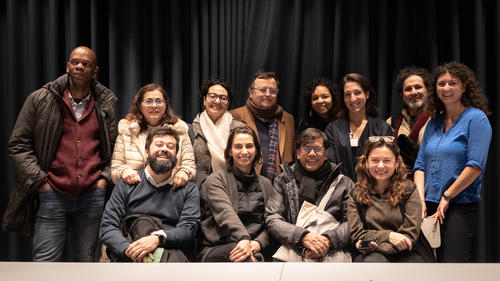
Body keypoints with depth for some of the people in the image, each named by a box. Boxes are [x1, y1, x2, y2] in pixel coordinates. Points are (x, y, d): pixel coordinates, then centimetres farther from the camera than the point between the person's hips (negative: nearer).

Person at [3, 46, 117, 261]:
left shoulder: (105, 107, 10)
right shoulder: (40, 100, 3)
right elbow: (18, 145, 3)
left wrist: (105, 177, 3)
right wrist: (39, 180, -5)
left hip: (92, 197, 2)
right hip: (53, 196, -2)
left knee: (84, 261, 9)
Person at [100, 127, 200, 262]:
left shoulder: (189, 189, 18)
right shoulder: (126, 185, 18)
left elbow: (189, 229, 5)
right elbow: (107, 227, 9)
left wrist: (158, 238, -16)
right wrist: (129, 249, -13)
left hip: (170, 251, 0)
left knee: (175, 257, -38)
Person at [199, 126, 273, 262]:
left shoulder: (266, 184, 22)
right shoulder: (216, 180, 8)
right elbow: (225, 213, -12)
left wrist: (258, 243, -11)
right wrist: (244, 239, -32)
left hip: (257, 251, 2)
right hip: (217, 250, -2)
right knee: (245, 256, -37)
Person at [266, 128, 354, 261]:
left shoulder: (344, 183, 16)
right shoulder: (283, 180, 16)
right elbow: (272, 219, 6)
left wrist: (329, 240, -12)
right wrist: (302, 236, -11)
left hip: (332, 253, 0)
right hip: (292, 251, 1)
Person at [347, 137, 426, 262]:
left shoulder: (409, 190, 6)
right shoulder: (356, 194, 9)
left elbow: (410, 235, -1)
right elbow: (357, 234, 3)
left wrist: (375, 246, -14)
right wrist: (387, 235, -13)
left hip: (404, 255, 0)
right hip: (371, 256, 0)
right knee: (374, 260, -37)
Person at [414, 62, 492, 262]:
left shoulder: (476, 118, -4)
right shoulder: (433, 123, 15)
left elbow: (476, 166, -13)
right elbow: (420, 165, 12)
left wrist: (446, 197, -10)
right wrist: (420, 201, -1)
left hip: (461, 206, -6)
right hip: (430, 207, 6)